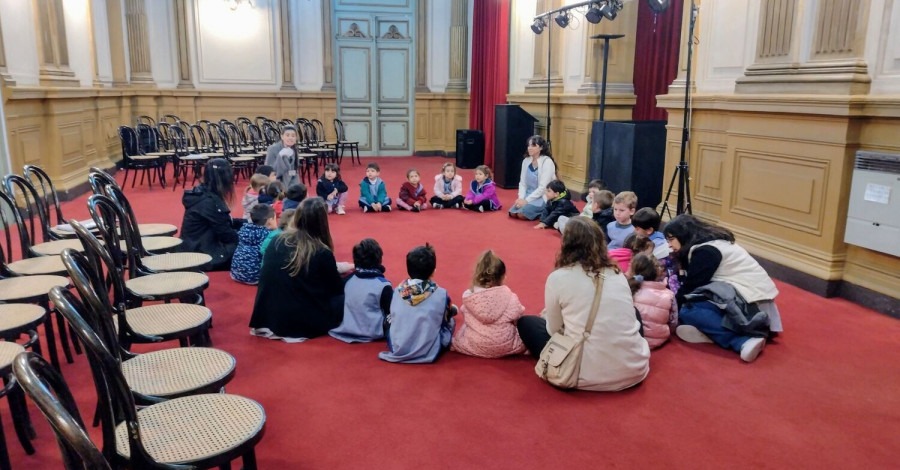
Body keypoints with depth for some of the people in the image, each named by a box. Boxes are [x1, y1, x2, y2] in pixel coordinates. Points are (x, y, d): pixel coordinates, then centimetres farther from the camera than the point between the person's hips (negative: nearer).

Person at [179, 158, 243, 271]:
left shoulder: (205, 194, 5)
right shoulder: (209, 202, -22)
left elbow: (225, 223, 15)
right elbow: (227, 235, -18)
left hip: (197, 249, 9)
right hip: (199, 256, -9)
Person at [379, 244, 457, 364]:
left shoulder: (397, 291, -4)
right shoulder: (441, 294, -11)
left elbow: (392, 319, 9)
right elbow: (446, 322, 4)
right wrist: (451, 310, 27)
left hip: (397, 350, 0)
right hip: (429, 353, 1)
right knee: (451, 321, 22)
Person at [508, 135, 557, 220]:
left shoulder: (547, 162, -15)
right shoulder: (526, 161, 5)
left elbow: (543, 187, -20)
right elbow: (522, 183, 6)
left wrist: (526, 200, -21)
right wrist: (521, 198, -12)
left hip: (542, 197, -6)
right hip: (528, 195, 6)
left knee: (522, 214, -25)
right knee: (513, 212, -15)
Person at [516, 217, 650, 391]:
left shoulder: (558, 278, -7)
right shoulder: (617, 274, 8)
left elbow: (554, 329, 3)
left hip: (588, 377, -4)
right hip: (635, 370, 4)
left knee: (526, 322, 15)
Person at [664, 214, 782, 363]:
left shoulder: (705, 251, -16)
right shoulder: (707, 243, 13)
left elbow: (690, 286, -14)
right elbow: (692, 282, 16)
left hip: (751, 300, -10)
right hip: (750, 294, 10)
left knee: (688, 310, -21)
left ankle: (745, 340, -23)